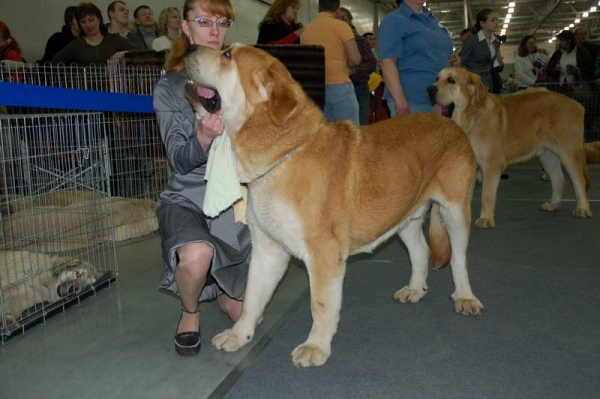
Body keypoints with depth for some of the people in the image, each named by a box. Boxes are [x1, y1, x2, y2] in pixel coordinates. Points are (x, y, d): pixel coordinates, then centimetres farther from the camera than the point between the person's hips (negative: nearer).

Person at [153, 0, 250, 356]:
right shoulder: (169, 88, -2)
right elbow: (180, 160, -11)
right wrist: (203, 139, -32)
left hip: (237, 199, 2)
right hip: (187, 197, -1)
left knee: (246, 315, -1)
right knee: (197, 254, -36)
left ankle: (217, 283, 36)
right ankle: (190, 311, 0)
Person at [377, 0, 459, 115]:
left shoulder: (433, 19, 18)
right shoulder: (394, 21, -5)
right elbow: (387, 61, -15)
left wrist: (453, 61, 6)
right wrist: (399, 99, -26)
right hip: (412, 101, -7)